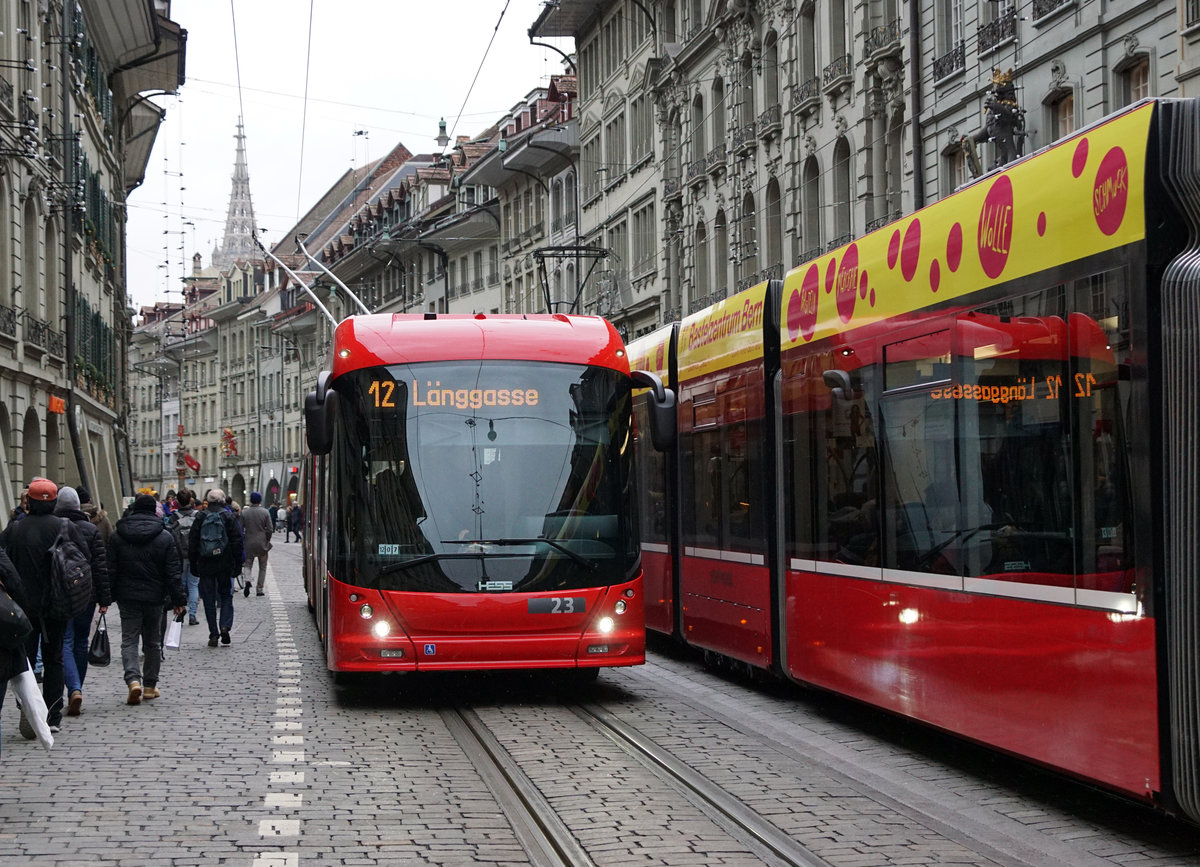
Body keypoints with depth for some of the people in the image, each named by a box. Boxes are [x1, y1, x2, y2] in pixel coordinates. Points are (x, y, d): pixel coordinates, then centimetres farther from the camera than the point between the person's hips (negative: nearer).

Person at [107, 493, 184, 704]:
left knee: (129, 640, 0)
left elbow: (110, 569, 1)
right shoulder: (164, 537, -3)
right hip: (154, 596, 0)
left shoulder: (117, 536, 0)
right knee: (153, 641, 12)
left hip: (127, 596, 0)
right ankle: (150, 685, 17)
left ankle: (133, 679, -22)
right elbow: (173, 573, -3)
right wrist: (178, 599, 1)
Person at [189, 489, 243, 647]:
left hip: (205, 565, 0)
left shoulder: (200, 518, 1)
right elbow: (237, 541, -3)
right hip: (225, 565, 0)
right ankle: (225, 626, -6)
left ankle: (213, 634, 4)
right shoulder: (228, 517, -2)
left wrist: (193, 564, 9)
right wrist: (238, 564, 3)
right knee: (226, 595, 13)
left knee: (209, 599, 6)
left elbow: (192, 542, 2)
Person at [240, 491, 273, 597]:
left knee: (248, 564, 11)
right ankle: (259, 589, 8)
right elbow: (270, 528, -6)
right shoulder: (265, 512, -5)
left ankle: (247, 580, -18)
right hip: (262, 543, 0)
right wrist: (267, 541, 9)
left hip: (249, 544, 0)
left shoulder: (244, 512, -3)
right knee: (262, 567, 10)